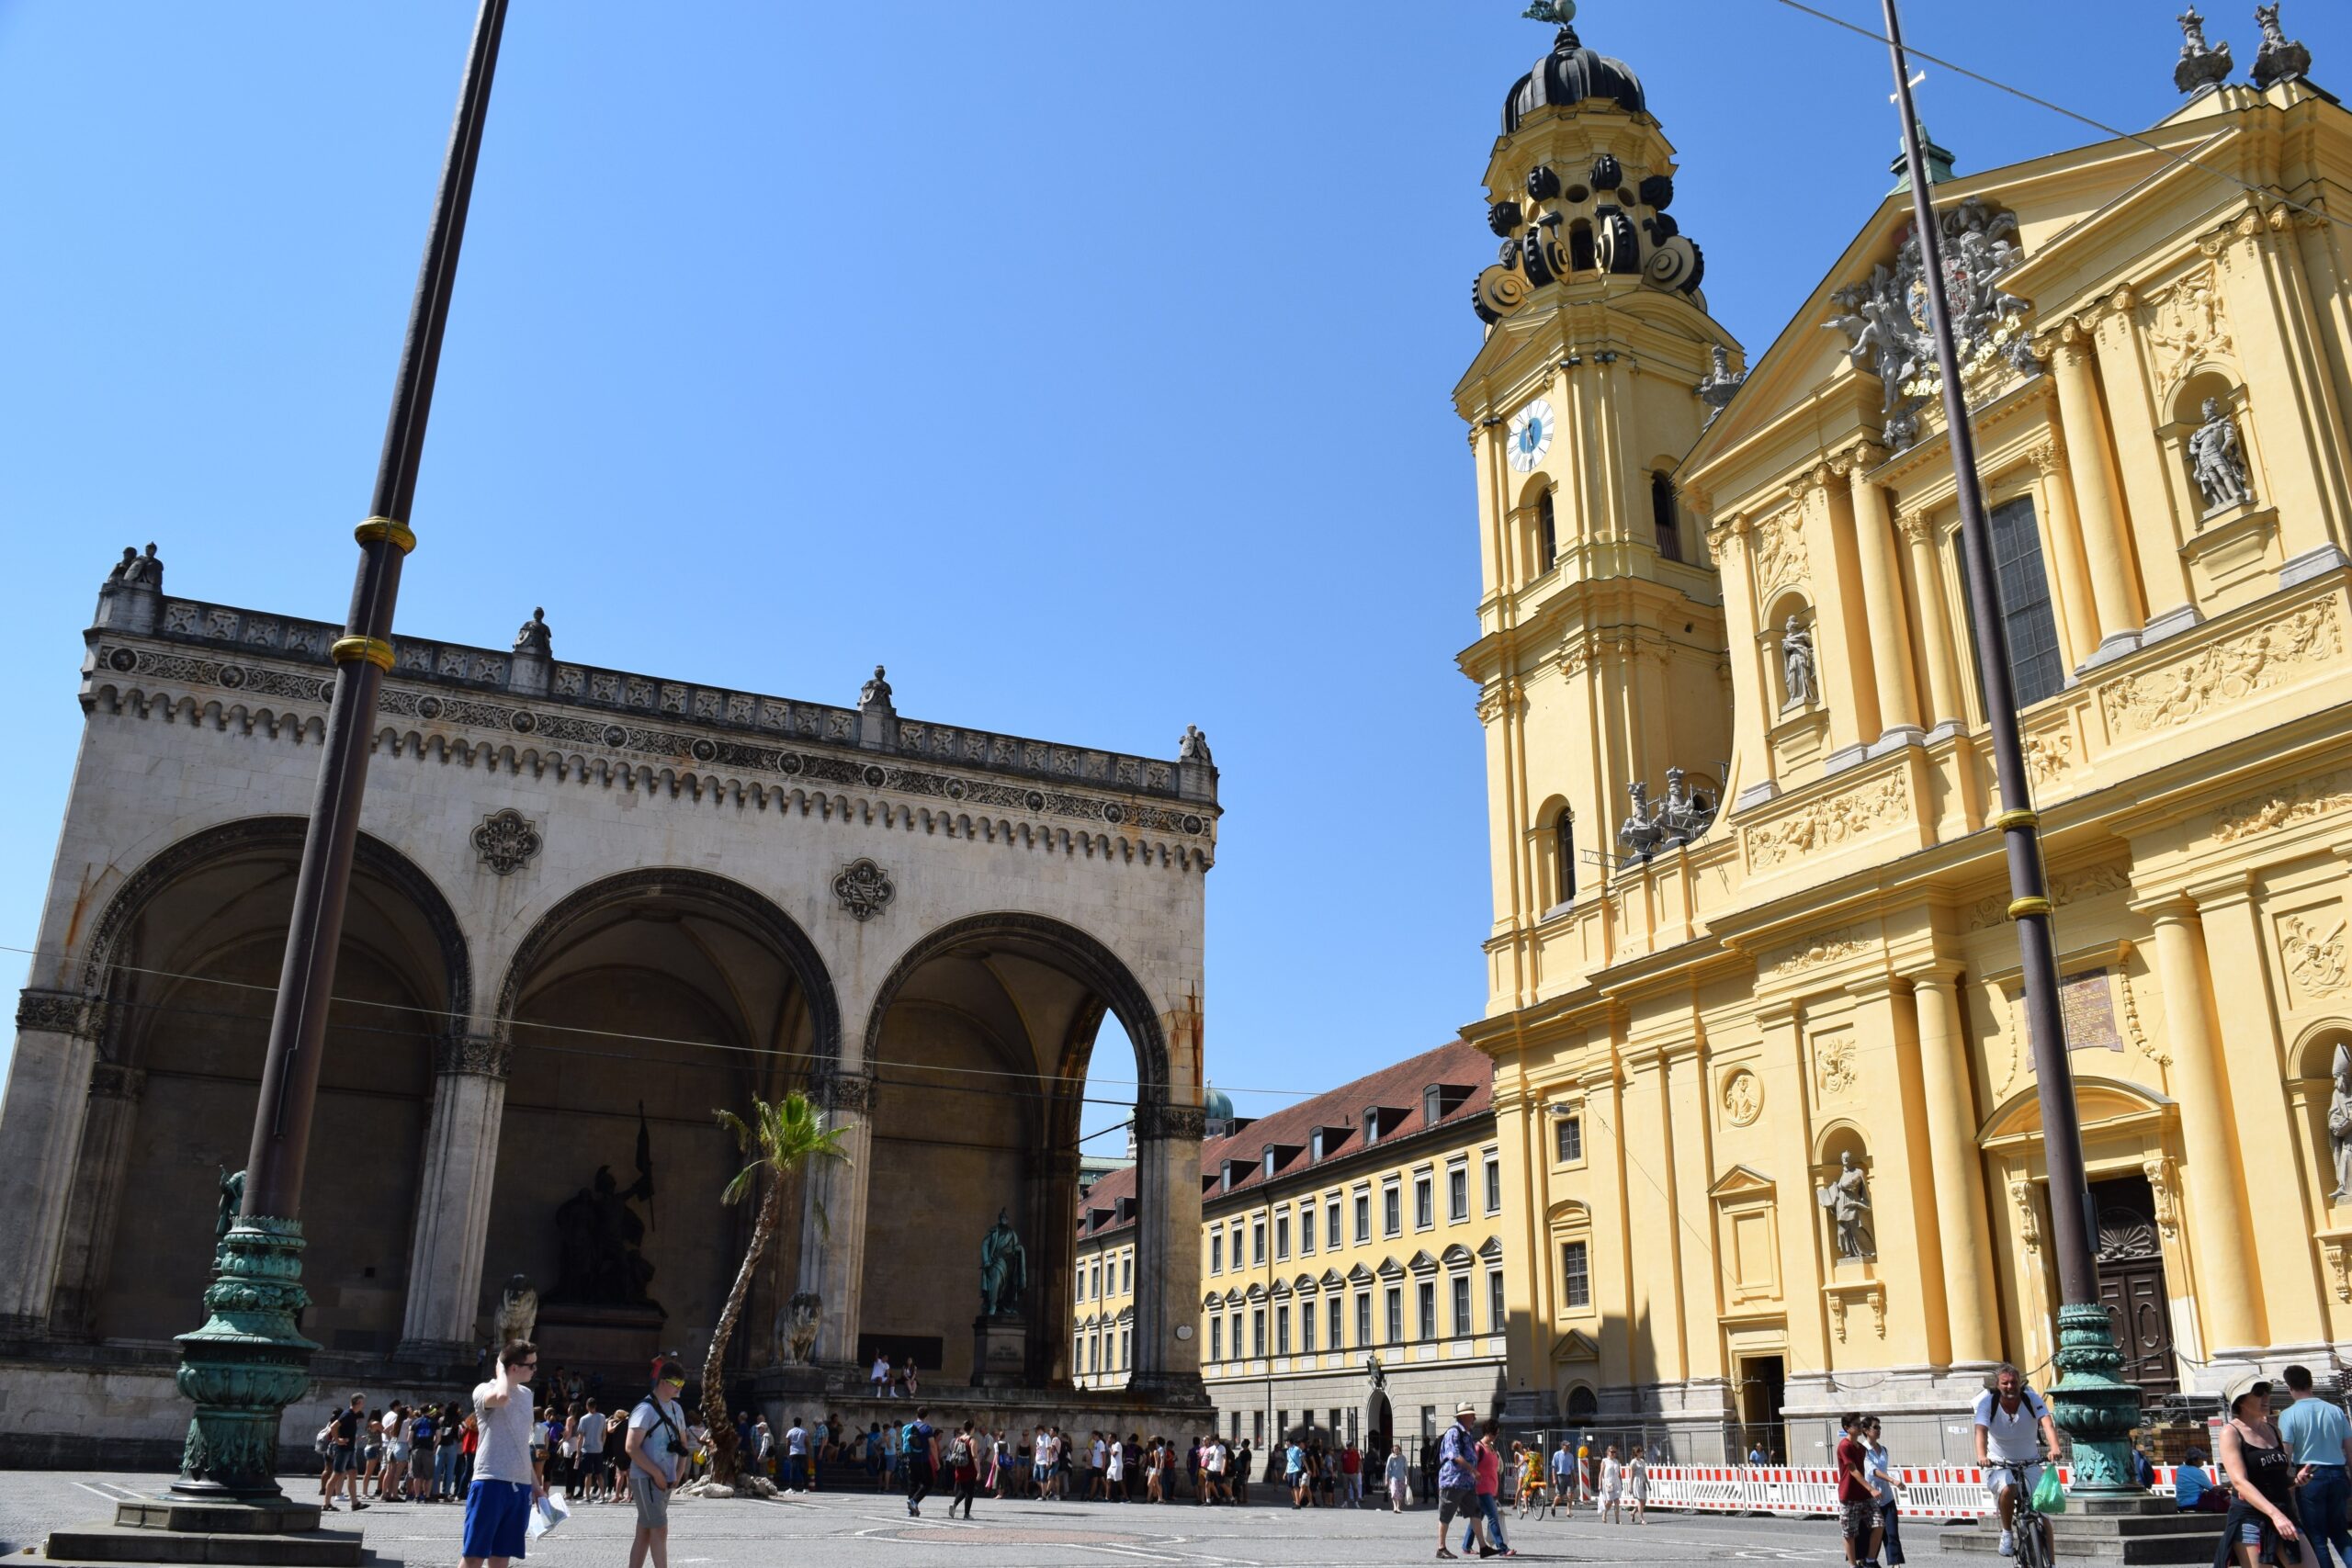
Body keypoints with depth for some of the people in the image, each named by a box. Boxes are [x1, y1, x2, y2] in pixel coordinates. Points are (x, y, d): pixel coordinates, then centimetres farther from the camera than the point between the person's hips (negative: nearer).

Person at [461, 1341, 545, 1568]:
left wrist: (535, 1484, 22)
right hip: (490, 1483, -6)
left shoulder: (526, 1394, 16)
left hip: (520, 1487, 7)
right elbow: (501, 1397, -33)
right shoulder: (484, 1390, -6)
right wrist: (501, 1370, -13)